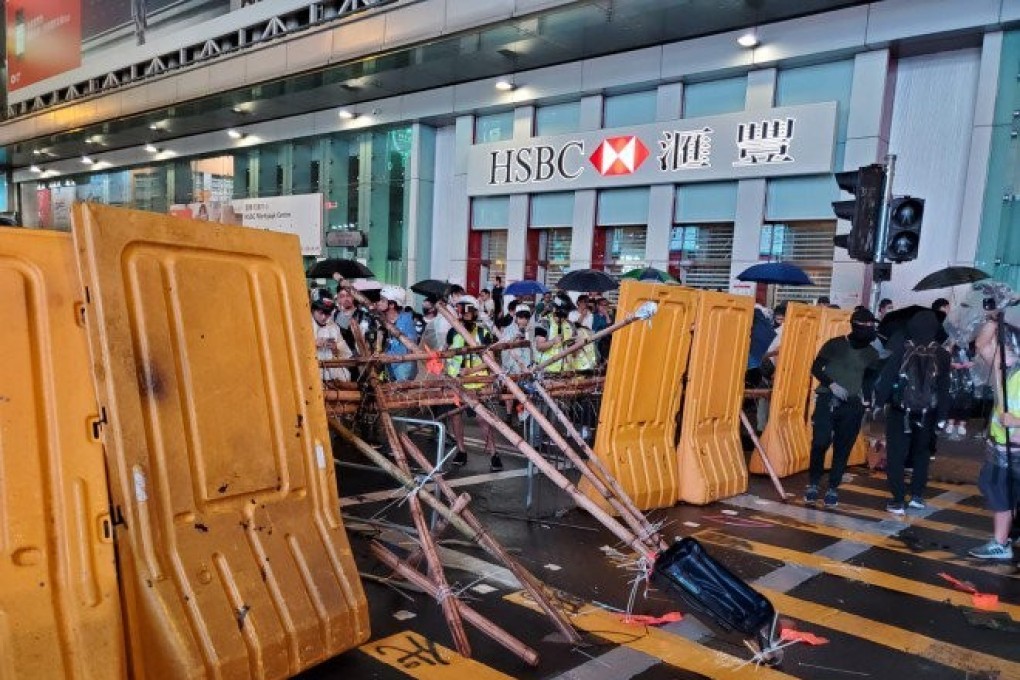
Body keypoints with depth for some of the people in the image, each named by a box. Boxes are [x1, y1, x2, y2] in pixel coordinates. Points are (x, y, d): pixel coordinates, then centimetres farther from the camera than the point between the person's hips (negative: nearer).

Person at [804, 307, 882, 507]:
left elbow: (870, 378, 19)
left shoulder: (871, 354, 7)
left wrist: (866, 396, 4)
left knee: (842, 449, 3)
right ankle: (813, 483, 8)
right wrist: (831, 384, -15)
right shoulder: (834, 345, -3)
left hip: (852, 406, 3)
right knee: (820, 442, -10)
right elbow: (816, 368, -1)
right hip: (827, 400, -3)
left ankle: (833, 488, 15)